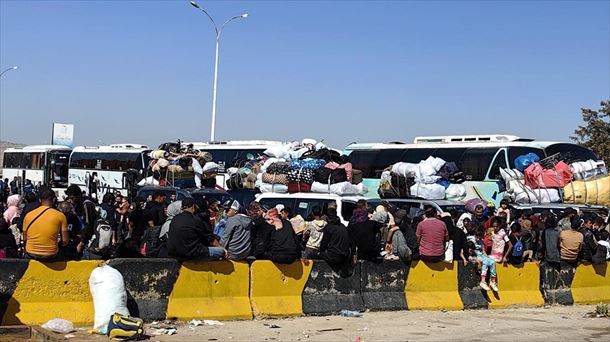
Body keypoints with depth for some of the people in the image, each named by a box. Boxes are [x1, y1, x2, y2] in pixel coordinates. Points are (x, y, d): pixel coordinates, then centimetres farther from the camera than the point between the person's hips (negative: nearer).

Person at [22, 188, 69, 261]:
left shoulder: (28, 215, 2)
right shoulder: (60, 215, -5)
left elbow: (25, 239, 9)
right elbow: (65, 241, -4)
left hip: (31, 255, 2)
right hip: (50, 256, -2)